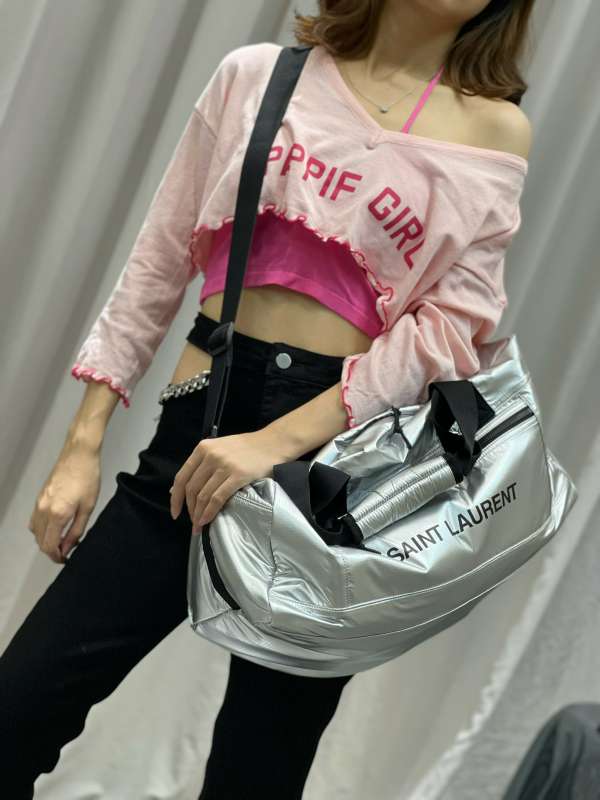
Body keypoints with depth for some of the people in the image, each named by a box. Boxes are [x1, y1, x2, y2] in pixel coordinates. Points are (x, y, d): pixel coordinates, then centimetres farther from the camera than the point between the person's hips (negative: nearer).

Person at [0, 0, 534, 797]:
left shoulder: (496, 131, 4)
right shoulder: (256, 75, 8)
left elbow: (448, 325, -5)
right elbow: (158, 267, 8)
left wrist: (277, 443, -17)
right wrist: (83, 448, 2)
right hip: (198, 431, 1)